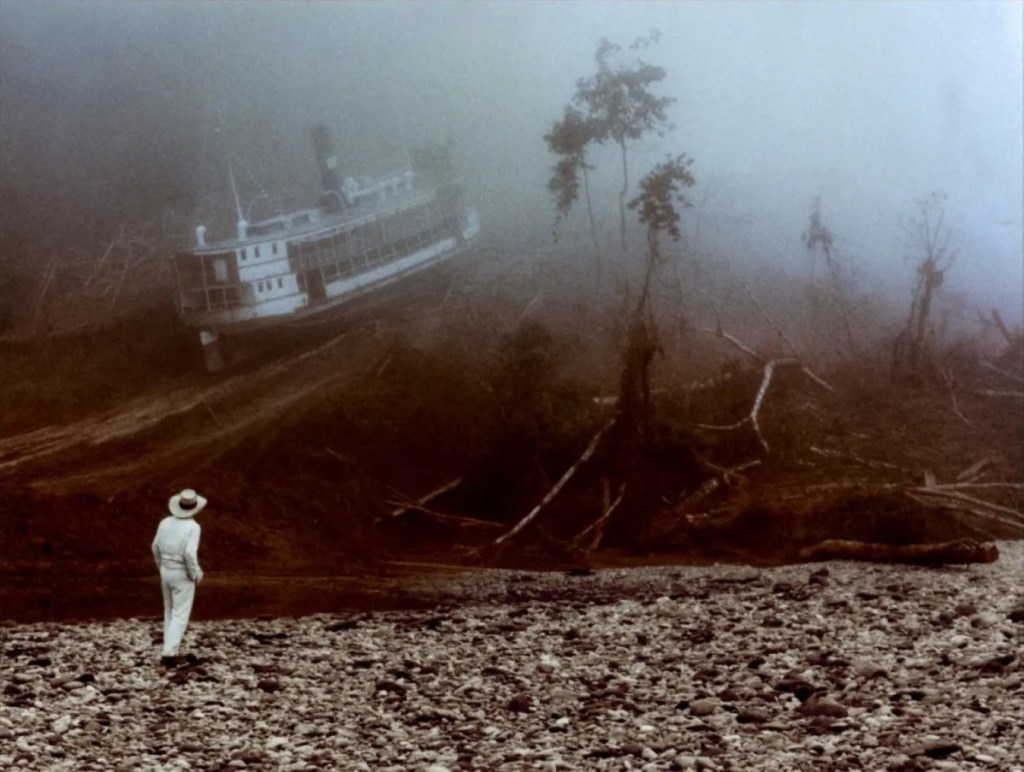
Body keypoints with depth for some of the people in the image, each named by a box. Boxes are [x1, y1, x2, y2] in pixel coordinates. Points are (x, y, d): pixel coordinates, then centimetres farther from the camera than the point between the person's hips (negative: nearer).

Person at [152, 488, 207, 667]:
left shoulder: (165, 522, -1)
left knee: (171, 611, 22)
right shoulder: (193, 527, -19)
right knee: (180, 616, 1)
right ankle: (168, 655, -7)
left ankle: (169, 650, 25)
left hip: (166, 572, 6)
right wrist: (196, 574, -11)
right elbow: (189, 554, -28)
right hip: (183, 576, -6)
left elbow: (156, 548, 7)